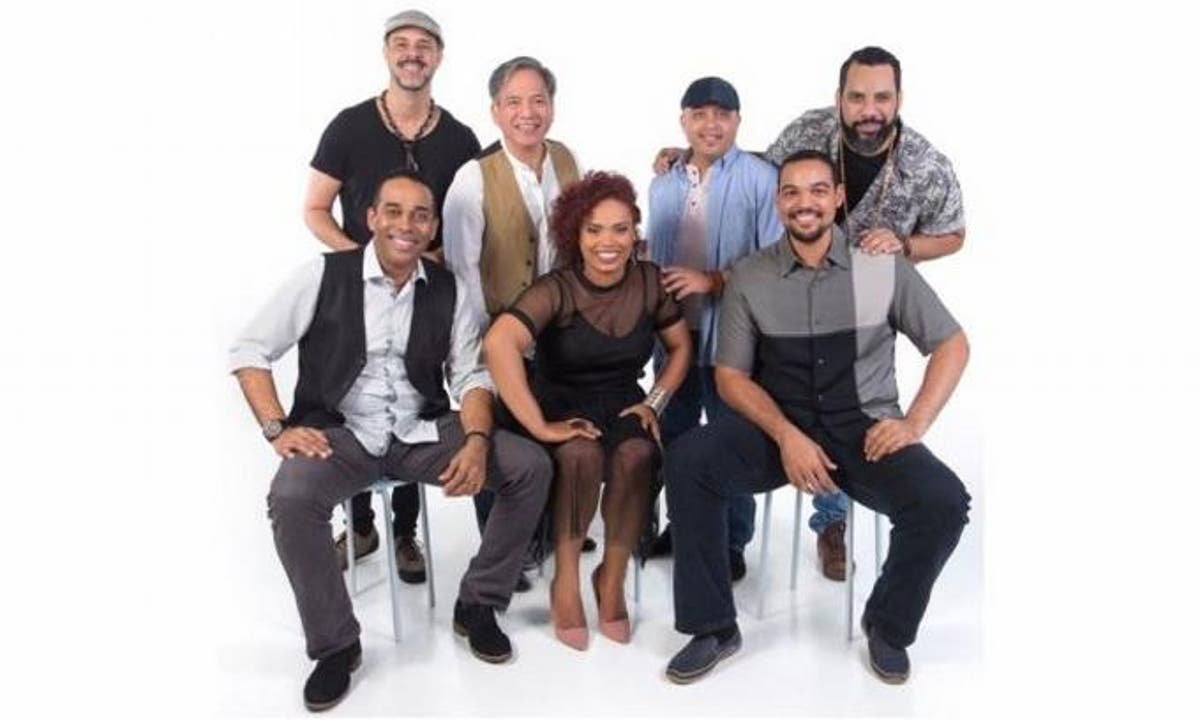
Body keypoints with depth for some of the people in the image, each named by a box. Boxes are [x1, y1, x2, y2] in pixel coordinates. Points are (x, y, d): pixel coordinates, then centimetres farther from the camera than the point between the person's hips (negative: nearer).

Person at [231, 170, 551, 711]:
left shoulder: (448, 290, 4)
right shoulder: (323, 275, -4)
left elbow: (470, 376, 4)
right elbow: (249, 351, -1)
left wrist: (477, 440, -17)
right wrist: (278, 429, -15)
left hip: (423, 432, 3)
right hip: (340, 433, -2)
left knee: (531, 466, -15)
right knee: (290, 500, -34)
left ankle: (477, 604, 5)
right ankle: (335, 644, -9)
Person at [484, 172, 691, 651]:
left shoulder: (649, 281, -2)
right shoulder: (556, 289, -16)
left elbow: (680, 347, 12)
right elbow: (498, 343, -33)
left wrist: (655, 402, -2)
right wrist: (538, 426, -34)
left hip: (622, 404, 3)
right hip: (562, 404, -2)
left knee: (637, 456, -31)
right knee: (582, 454, -35)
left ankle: (612, 578, -9)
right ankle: (565, 580, -15)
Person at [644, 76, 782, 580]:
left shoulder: (761, 179, -9)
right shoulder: (663, 184, 10)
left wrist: (713, 281, -20)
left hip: (730, 333, -6)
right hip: (673, 330, 6)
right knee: (673, 433, 17)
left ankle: (731, 542, 21)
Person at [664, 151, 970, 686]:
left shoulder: (885, 266, -2)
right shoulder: (749, 277, -1)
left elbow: (952, 344, 5)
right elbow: (731, 375, 0)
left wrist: (914, 424, -9)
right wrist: (786, 436, -17)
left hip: (865, 426, 0)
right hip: (779, 425, 1)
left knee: (944, 502, -26)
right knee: (689, 461, -26)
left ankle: (887, 626, 4)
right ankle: (714, 627, -7)